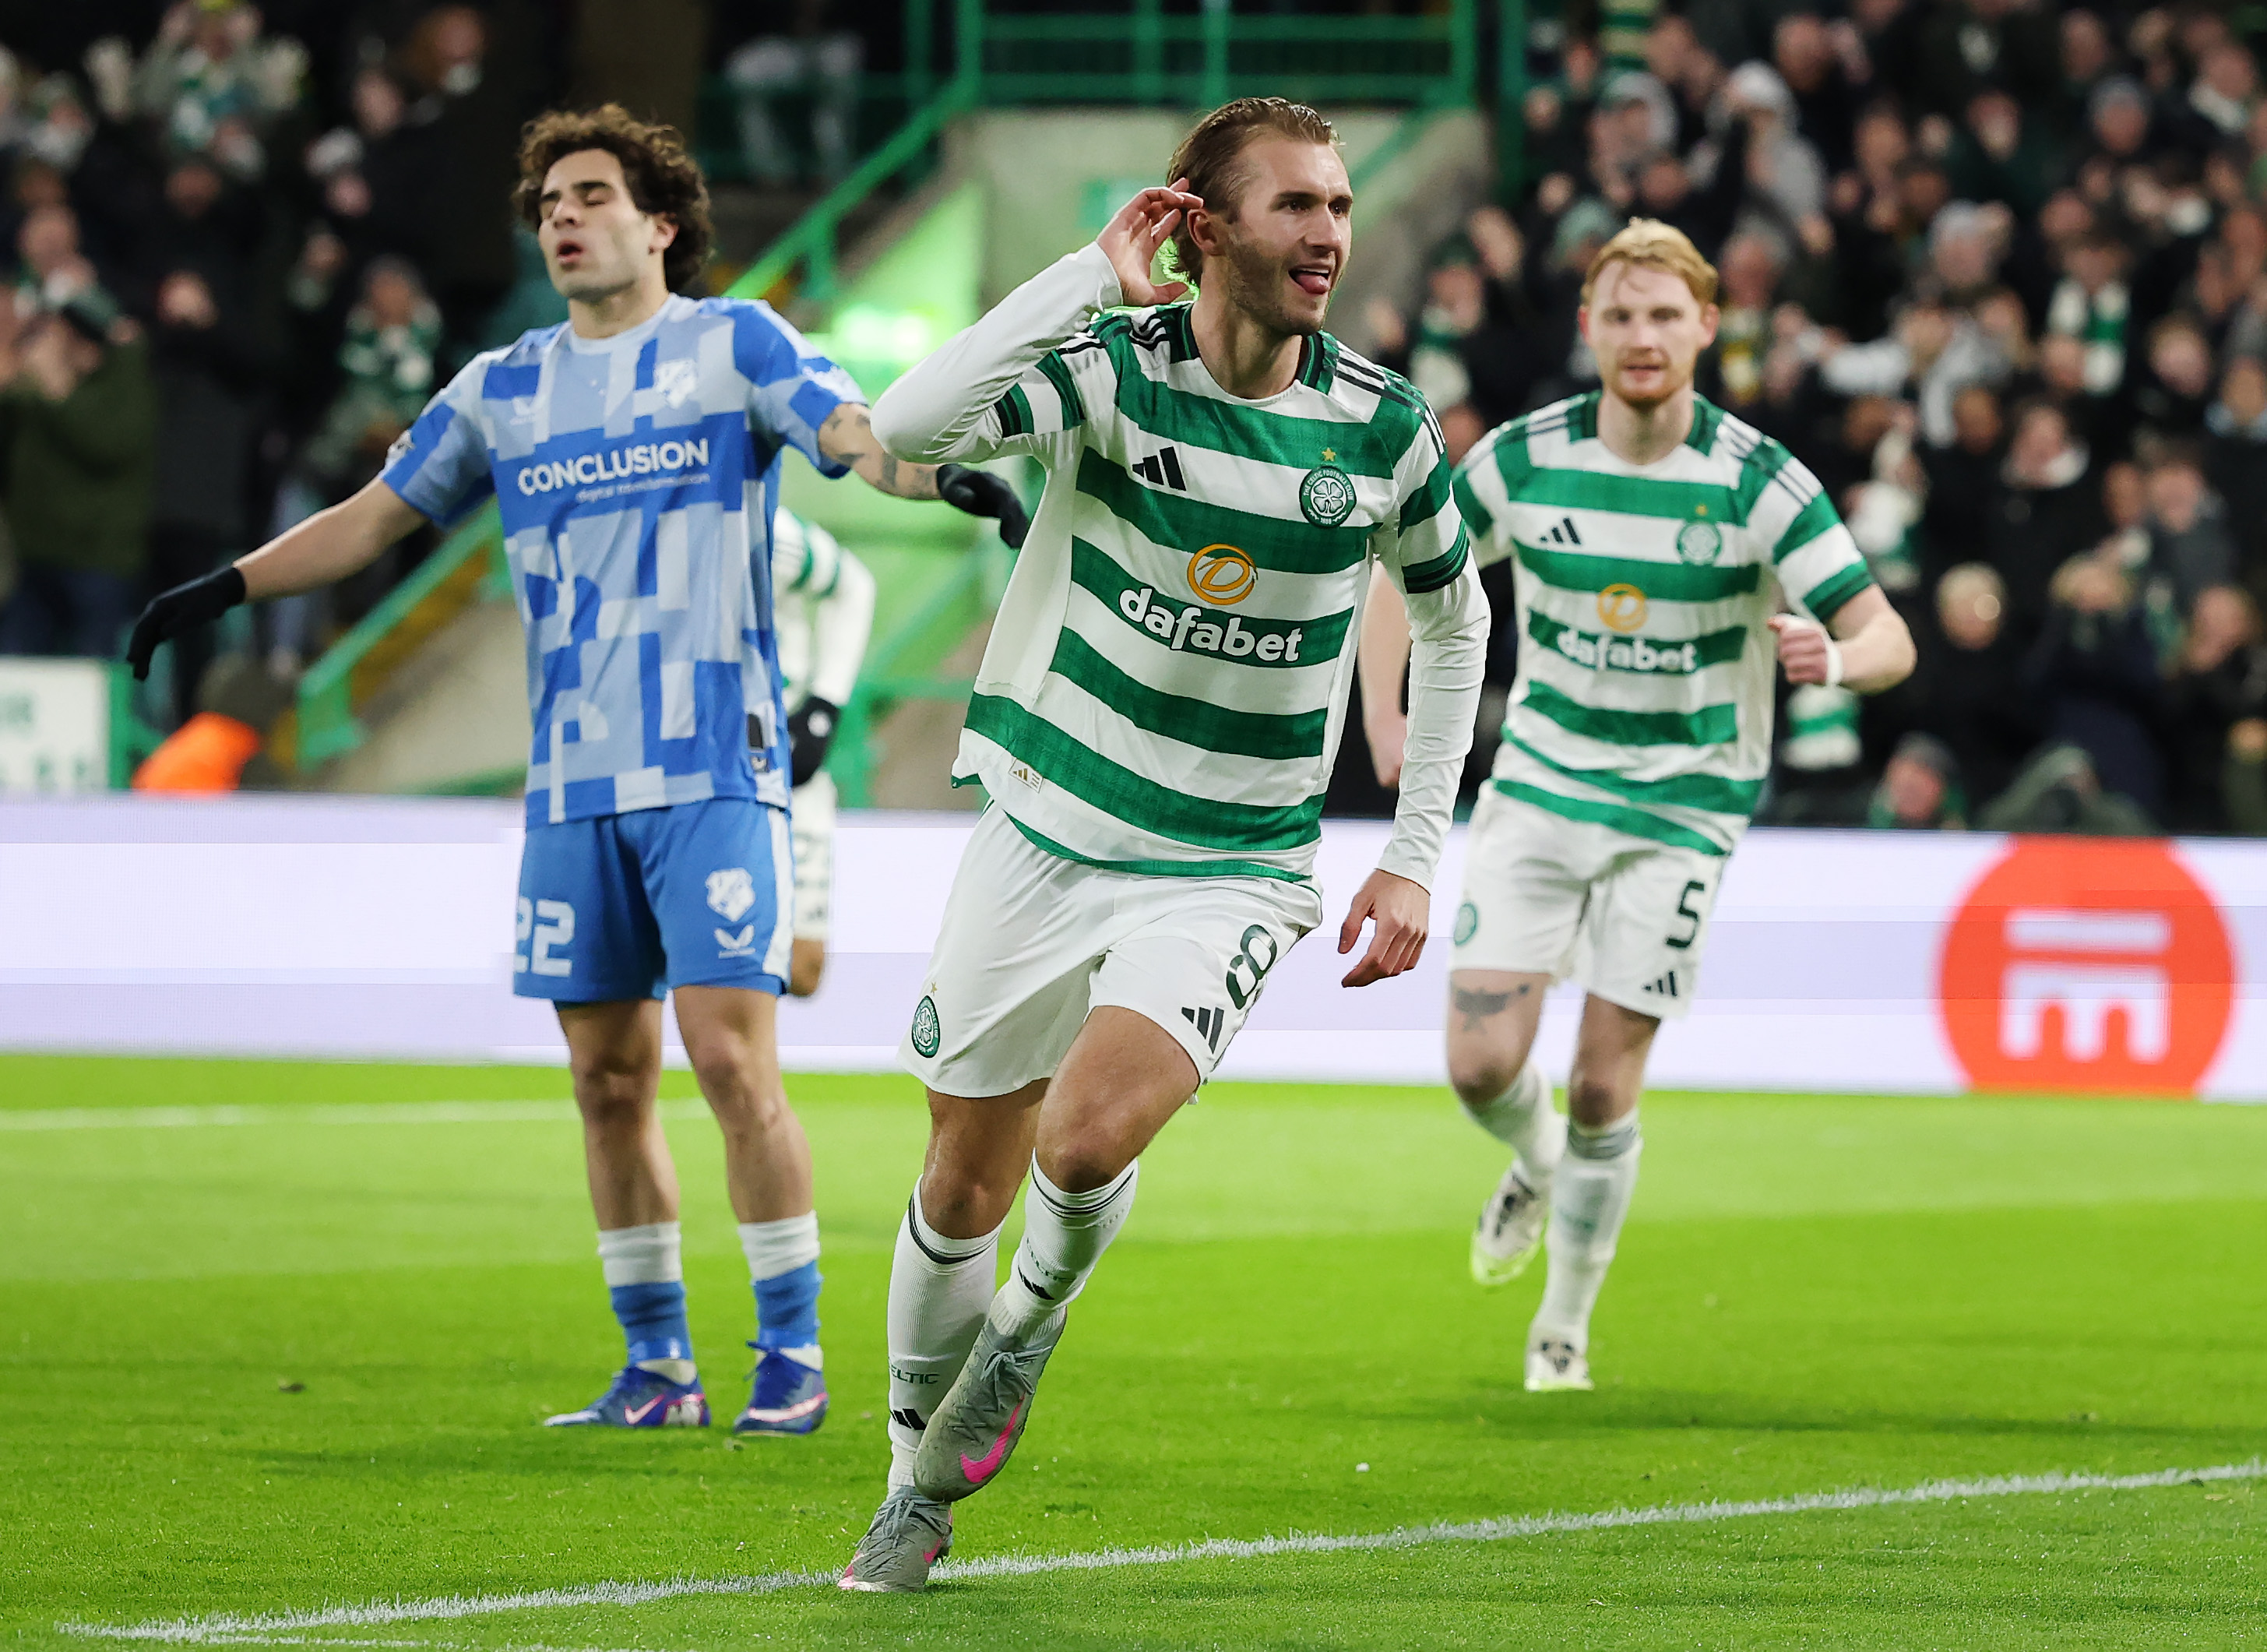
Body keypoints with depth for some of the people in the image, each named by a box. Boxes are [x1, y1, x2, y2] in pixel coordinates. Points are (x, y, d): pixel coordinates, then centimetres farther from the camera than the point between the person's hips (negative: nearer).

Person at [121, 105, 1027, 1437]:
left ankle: (793, 1354, -4)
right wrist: (229, 586, 12)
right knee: (610, 1079, 5)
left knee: (732, 1054, -12)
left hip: (716, 775, -5)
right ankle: (658, 1367, 13)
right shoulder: (503, 391, 14)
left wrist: (937, 474, -34)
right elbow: (377, 515, 20)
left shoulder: (735, 344, 2)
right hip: (573, 788, 5)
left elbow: (853, 433, -13)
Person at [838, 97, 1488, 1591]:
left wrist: (1415, 854, 10)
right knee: (962, 1190, 8)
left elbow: (1453, 616, 13)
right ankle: (918, 1490, 31)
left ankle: (1030, 1329, 9)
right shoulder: (1112, 363, -11)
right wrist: (1092, 278, -28)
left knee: (1086, 1143, -24)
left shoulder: (1384, 428, -6)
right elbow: (908, 429, -30)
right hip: (1048, 834, 1)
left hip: (1230, 868, -1)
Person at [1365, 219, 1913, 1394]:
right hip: (1538, 784, 2)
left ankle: (1564, 1326, 18)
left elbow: (1888, 638, -14)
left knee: (1603, 1085, -3)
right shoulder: (1524, 459, -6)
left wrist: (1832, 658, -37)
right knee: (1482, 1064, -8)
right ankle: (1535, 1171, 29)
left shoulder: (1759, 482, -13)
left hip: (1680, 806, -2)